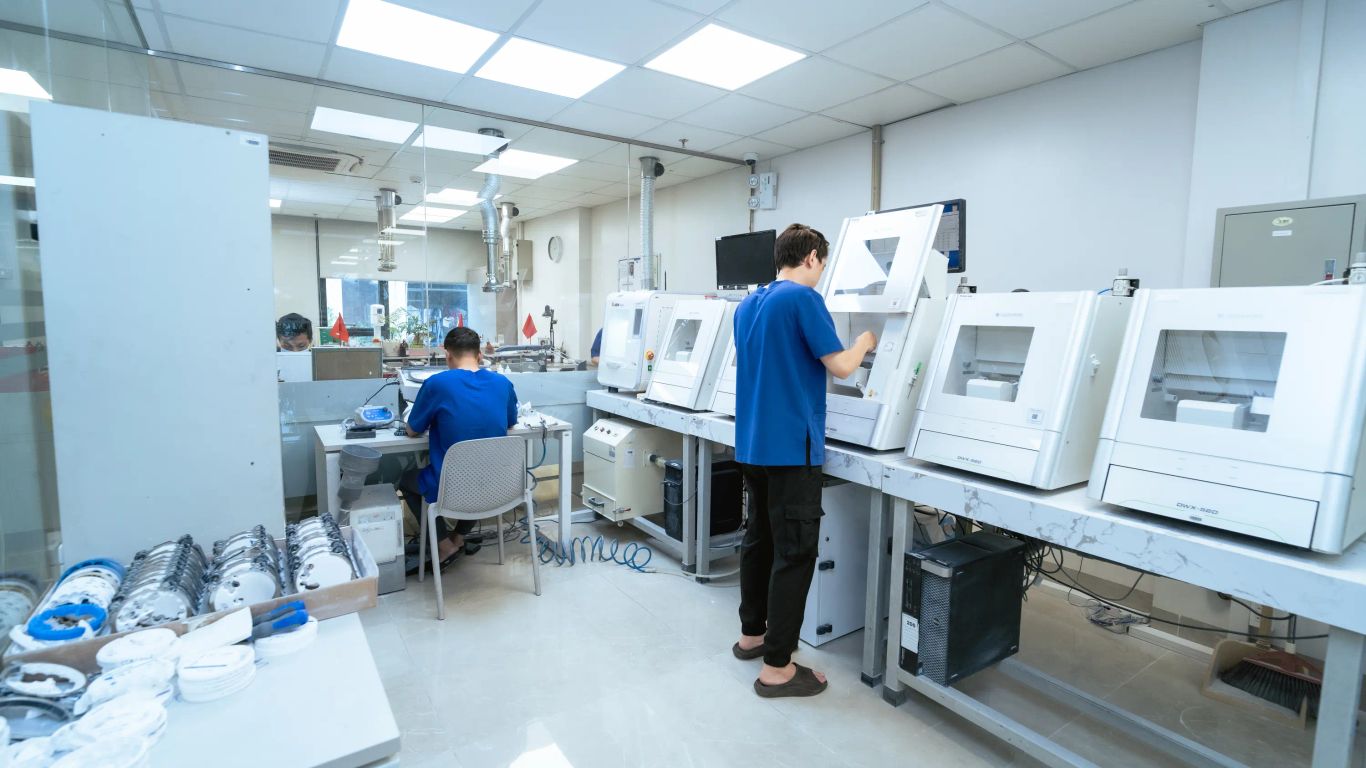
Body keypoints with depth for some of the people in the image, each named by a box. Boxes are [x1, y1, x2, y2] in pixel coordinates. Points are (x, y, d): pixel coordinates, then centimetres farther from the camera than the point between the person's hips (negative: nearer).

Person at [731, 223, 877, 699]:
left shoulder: (747, 306, 13)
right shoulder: (802, 298, -12)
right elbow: (840, 366, -12)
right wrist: (865, 342, 7)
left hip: (752, 444, 9)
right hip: (790, 447, -8)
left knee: (760, 539, 18)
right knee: (794, 553, 0)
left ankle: (752, 634, 32)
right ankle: (777, 668, 8)